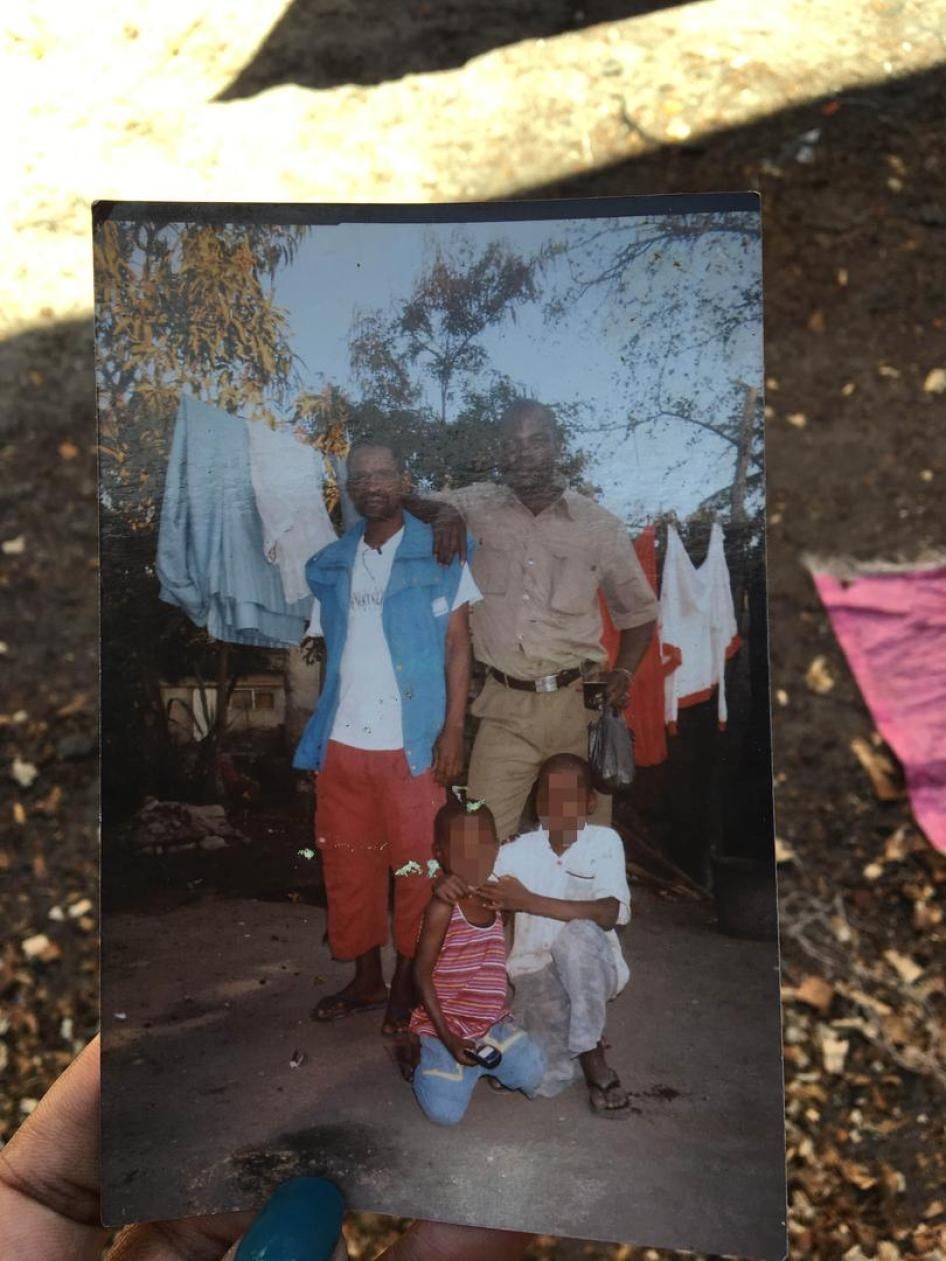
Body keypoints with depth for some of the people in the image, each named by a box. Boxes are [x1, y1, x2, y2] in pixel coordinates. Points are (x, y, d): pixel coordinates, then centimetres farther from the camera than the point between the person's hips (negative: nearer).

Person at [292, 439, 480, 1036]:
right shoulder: (330, 564, 12)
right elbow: (325, 648, 15)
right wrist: (311, 732, 8)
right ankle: (366, 979, 29)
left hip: (412, 742, -4)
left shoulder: (439, 554, 0)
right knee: (347, 864, 12)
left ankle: (407, 985, 21)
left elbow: (458, 645, -2)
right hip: (341, 741, 4)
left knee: (416, 865, 4)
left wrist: (454, 728, -10)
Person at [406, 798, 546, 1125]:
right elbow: (422, 974, -16)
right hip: (445, 1025, -5)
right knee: (445, 1112, -15)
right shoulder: (443, 906, -20)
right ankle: (422, 1053, 14)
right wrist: (448, 1038, -19)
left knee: (531, 1075, -15)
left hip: (491, 1022, 5)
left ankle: (476, 1062, 13)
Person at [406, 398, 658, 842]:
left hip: (578, 704, 0)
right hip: (504, 706, 1)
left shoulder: (600, 526, 3)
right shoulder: (478, 505, 5)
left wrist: (623, 673, -5)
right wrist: (443, 511, -12)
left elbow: (637, 611, 12)